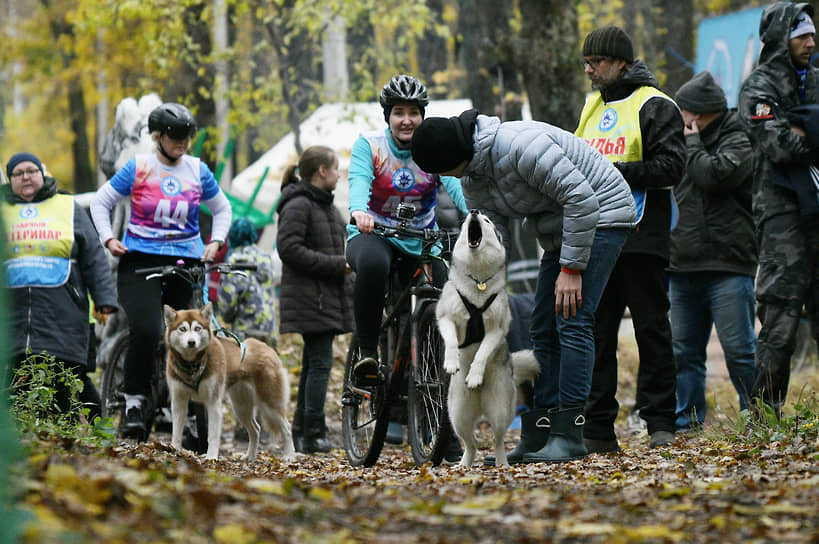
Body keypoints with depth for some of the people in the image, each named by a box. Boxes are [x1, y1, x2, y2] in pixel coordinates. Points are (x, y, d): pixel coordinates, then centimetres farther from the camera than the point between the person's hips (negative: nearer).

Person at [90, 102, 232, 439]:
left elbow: (222, 209, 23)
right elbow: (101, 202, 11)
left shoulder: (198, 171, 8)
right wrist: (108, 239, -1)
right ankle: (134, 400, -9)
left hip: (187, 262, 3)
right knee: (146, 331, -22)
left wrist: (215, 242, 9)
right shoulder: (138, 168, 1)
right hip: (141, 260, -3)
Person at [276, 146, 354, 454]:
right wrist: (337, 264, -18)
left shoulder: (325, 205, 20)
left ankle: (300, 433, 15)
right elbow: (289, 248, -19)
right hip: (310, 298, -10)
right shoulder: (298, 205, -12)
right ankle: (312, 436, -13)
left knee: (313, 364, 11)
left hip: (327, 298, 10)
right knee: (320, 363, -13)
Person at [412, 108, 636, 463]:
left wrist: (571, 268, -25)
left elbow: (582, 198, -29)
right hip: (560, 231, 10)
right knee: (543, 332, 6)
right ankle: (536, 437, 8)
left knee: (572, 322, -18)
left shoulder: (520, 145, -29)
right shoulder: (471, 179, 0)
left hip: (600, 217, -10)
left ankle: (568, 437, -18)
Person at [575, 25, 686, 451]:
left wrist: (616, 172, -18)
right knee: (595, 331, 4)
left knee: (651, 329, -2)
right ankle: (598, 428, 7)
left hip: (640, 236, -7)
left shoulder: (655, 107, -3)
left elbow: (671, 166, -13)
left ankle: (660, 423, 3)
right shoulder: (592, 107, 20)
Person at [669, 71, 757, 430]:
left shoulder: (737, 143, -2)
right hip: (683, 267, 7)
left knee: (739, 349, -7)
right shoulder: (683, 144, 19)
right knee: (684, 350, 9)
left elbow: (714, 175, -22)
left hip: (727, 266, -7)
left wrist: (691, 143, -6)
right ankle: (687, 418, 15)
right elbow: (669, 195, 27)